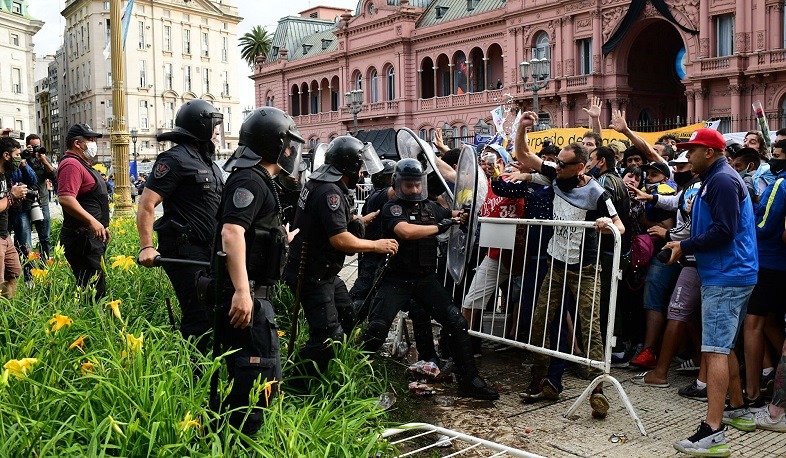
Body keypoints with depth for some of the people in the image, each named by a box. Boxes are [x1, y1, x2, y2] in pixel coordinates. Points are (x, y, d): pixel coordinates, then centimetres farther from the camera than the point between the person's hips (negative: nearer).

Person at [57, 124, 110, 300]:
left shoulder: (83, 164, 21)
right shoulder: (71, 165, -14)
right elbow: (65, 199, -27)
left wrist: (103, 225, 28)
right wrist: (92, 221, -29)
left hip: (92, 236, 11)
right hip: (82, 238, -11)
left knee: (94, 287, 13)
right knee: (95, 290, -12)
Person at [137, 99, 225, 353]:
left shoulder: (208, 163, 19)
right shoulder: (175, 159, -10)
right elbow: (147, 203, -18)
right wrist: (146, 247, -26)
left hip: (208, 251, 10)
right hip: (185, 252, -10)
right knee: (199, 318, -9)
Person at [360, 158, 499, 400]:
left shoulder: (431, 207, 11)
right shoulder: (392, 208, -6)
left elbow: (456, 215, 31)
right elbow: (406, 231, -25)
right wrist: (439, 226, -15)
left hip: (426, 279, 5)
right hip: (397, 279, -5)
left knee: (457, 323, -2)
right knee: (376, 329, -14)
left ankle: (469, 380, 10)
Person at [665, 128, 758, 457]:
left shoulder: (722, 180, -14)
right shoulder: (715, 179, 19)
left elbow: (723, 232, -23)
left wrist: (685, 247, -13)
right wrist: (685, 244, 9)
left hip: (726, 278, -11)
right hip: (725, 275, 11)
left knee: (715, 350, -13)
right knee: (723, 347, 20)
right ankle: (737, 408, 33)